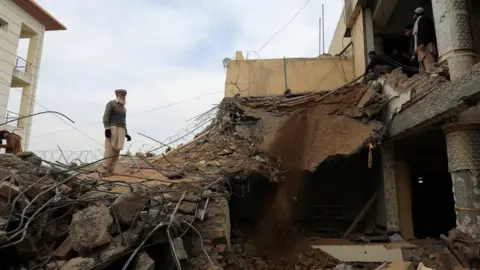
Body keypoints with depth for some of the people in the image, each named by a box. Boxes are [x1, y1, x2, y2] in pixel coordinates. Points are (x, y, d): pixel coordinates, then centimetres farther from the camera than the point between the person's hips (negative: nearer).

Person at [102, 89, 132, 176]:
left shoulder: (123, 108, 24)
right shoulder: (111, 103, 1)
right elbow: (106, 116, -10)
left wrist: (126, 133, 18)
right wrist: (107, 128, -23)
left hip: (121, 131, 7)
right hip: (112, 129, -7)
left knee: (117, 151, -1)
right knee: (110, 150, -15)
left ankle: (111, 171, -1)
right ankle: (105, 171, -16)